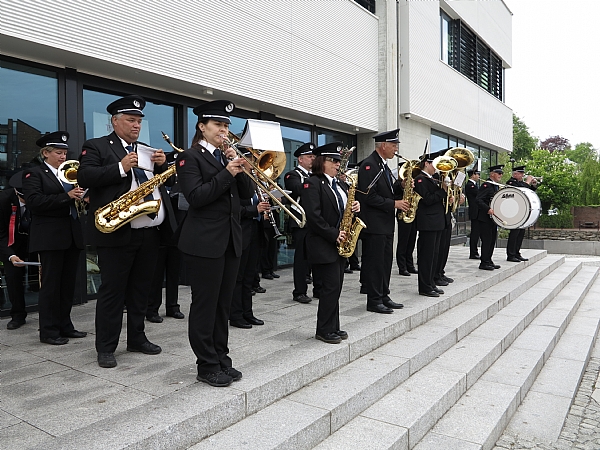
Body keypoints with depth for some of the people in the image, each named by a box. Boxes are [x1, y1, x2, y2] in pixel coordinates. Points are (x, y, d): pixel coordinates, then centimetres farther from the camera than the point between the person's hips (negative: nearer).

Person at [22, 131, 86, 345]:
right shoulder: (34, 173, -1)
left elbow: (77, 197, 18)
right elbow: (34, 201, -15)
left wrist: (80, 196, -4)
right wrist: (66, 196, -20)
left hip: (72, 235, 6)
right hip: (50, 237, -6)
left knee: (68, 283, 9)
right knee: (51, 284, -2)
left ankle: (65, 326, 18)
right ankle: (48, 331, 7)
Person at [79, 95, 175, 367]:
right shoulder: (96, 146, 1)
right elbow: (84, 176, -13)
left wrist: (162, 165, -2)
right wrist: (121, 168, -22)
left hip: (150, 232, 6)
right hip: (117, 232, -6)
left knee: (141, 289, 14)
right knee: (112, 291, 1)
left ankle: (137, 339, 26)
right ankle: (105, 348, 12)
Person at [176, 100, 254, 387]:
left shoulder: (227, 157, 17)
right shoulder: (190, 157, -3)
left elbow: (247, 193, 10)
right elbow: (195, 196, -17)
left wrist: (240, 168, -6)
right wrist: (227, 173, -20)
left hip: (231, 240, 7)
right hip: (204, 242, -7)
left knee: (223, 304, 12)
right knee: (204, 305, 1)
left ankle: (221, 360, 23)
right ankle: (207, 366, 13)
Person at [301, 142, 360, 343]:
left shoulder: (339, 184, 16)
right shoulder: (313, 183, -10)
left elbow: (343, 209, 22)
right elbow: (313, 215, -19)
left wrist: (355, 206, -1)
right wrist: (333, 234, -19)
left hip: (339, 243, 8)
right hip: (323, 244, -8)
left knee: (335, 287, 11)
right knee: (331, 286, -6)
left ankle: (333, 327, 20)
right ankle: (324, 330, 6)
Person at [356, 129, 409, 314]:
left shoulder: (383, 166, 16)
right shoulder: (369, 165, -14)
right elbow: (369, 196, -21)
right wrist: (394, 204, -18)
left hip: (386, 223, 10)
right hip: (374, 224, -10)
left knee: (385, 261, 13)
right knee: (375, 262, -3)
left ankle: (383, 297, 22)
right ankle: (374, 301, 5)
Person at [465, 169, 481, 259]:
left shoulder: (474, 184, 18)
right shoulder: (470, 185, -14)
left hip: (477, 212, 10)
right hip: (475, 213, -10)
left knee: (476, 233, 13)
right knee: (475, 233, -6)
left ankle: (474, 252, 19)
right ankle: (473, 254, -1)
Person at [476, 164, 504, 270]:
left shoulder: (497, 186, 16)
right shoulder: (486, 185, -13)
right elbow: (478, 200, -22)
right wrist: (488, 209, -31)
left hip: (494, 217, 9)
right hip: (485, 218, -9)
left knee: (492, 240, 12)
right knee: (487, 240, -6)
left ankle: (489, 261, 21)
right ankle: (484, 263, 0)